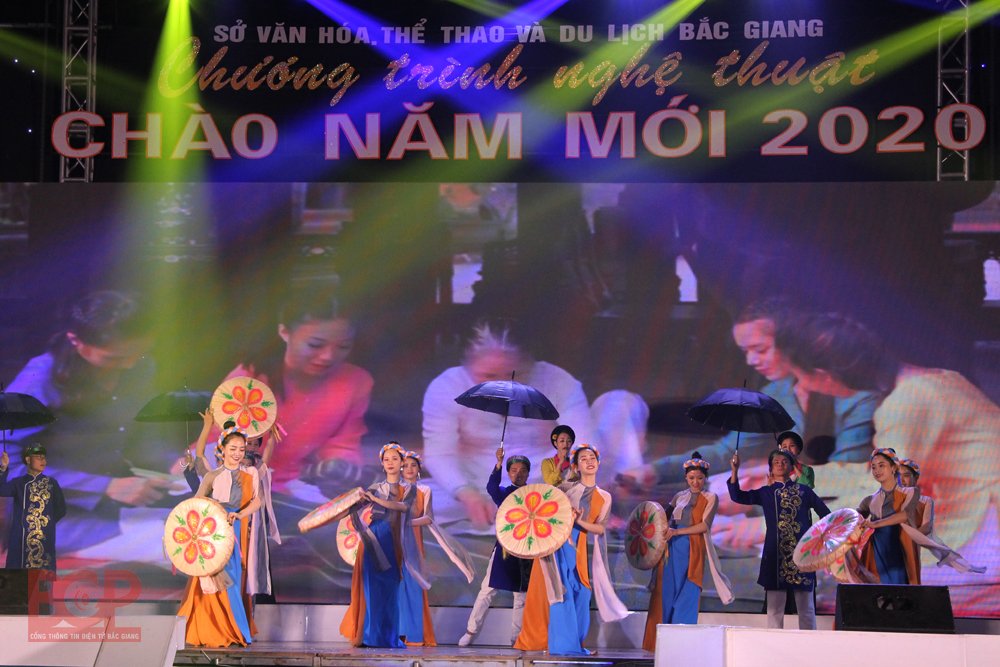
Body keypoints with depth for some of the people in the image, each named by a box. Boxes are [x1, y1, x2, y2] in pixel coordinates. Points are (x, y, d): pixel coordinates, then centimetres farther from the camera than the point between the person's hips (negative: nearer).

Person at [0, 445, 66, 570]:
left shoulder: (51, 483, 8)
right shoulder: (18, 483, 7)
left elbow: (61, 509, 13)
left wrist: (48, 522, 3)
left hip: (45, 539, 0)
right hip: (20, 539, 0)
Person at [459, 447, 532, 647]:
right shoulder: (504, 493, 1)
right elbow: (491, 488, -21)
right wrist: (498, 464, -37)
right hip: (504, 547, -1)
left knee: (521, 595, 5)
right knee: (487, 590, -3)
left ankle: (517, 637, 12)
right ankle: (471, 632, 3)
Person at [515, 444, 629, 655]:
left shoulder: (604, 498, 11)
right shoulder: (567, 488, 5)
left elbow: (600, 528, 1)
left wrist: (580, 522, -15)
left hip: (581, 551, 3)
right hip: (558, 544, -3)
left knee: (581, 597, 2)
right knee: (563, 594, -8)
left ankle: (576, 644, 12)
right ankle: (563, 644, -6)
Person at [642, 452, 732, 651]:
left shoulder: (710, 498, 4)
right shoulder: (680, 496, 16)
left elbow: (704, 525, -8)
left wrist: (676, 532, -15)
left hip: (693, 552, -4)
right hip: (672, 550, 4)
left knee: (687, 596, -7)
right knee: (667, 594, -1)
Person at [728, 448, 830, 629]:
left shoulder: (803, 491, 10)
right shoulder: (766, 493, 13)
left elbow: (825, 514, 14)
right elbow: (737, 496, 4)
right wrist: (735, 471, -7)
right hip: (775, 554, 1)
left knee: (806, 607, 0)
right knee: (774, 608, -1)